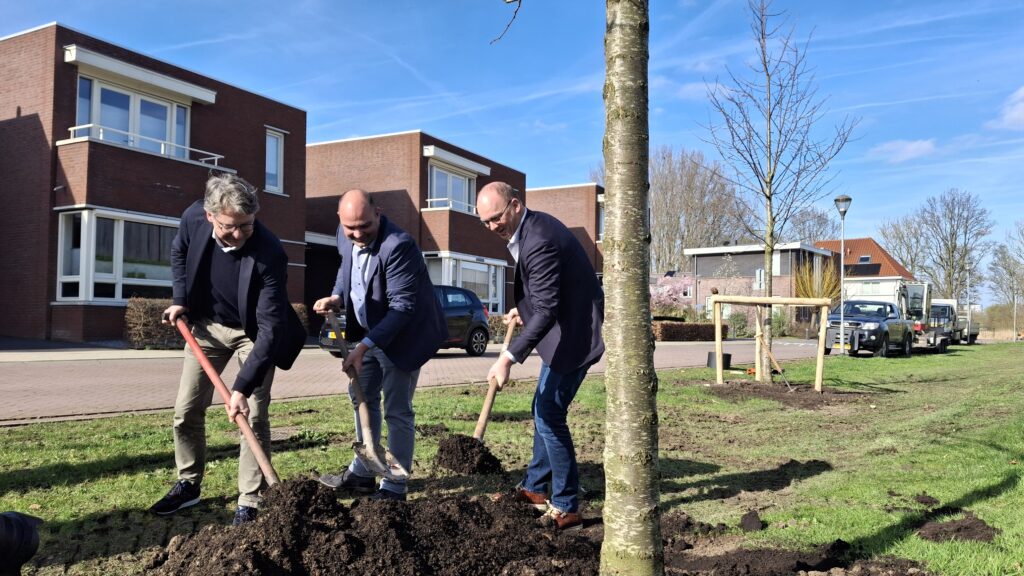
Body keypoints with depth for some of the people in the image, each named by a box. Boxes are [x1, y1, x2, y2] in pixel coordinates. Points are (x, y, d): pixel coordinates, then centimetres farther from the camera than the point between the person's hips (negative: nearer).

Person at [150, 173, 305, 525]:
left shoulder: (268, 254, -35)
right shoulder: (193, 219, -20)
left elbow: (270, 328, -34)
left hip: (252, 332, -4)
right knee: (186, 410, 8)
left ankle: (249, 502, 3)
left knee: (253, 417, -9)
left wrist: (242, 387, -39)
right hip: (207, 324, 5)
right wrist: (181, 298, -4)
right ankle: (188, 485, 27)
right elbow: (179, 253, 7)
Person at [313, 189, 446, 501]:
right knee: (362, 398, 18)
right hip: (368, 330, 9)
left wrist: (363, 346, -36)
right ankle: (363, 472, 34)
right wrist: (337, 297, -6)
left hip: (404, 335, -9)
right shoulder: (345, 235, -6)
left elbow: (402, 307, -32)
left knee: (396, 411, -3)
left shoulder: (398, 245, -31)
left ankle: (394, 487, 10)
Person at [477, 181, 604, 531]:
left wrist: (508, 358, -33)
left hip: (573, 335, -11)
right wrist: (522, 308, 12)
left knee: (549, 415, -8)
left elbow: (546, 311, -30)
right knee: (543, 409, 18)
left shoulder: (539, 241, -26)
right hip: (563, 329, 11)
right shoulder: (530, 227, 7)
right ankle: (535, 489, 32)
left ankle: (566, 508, 4)